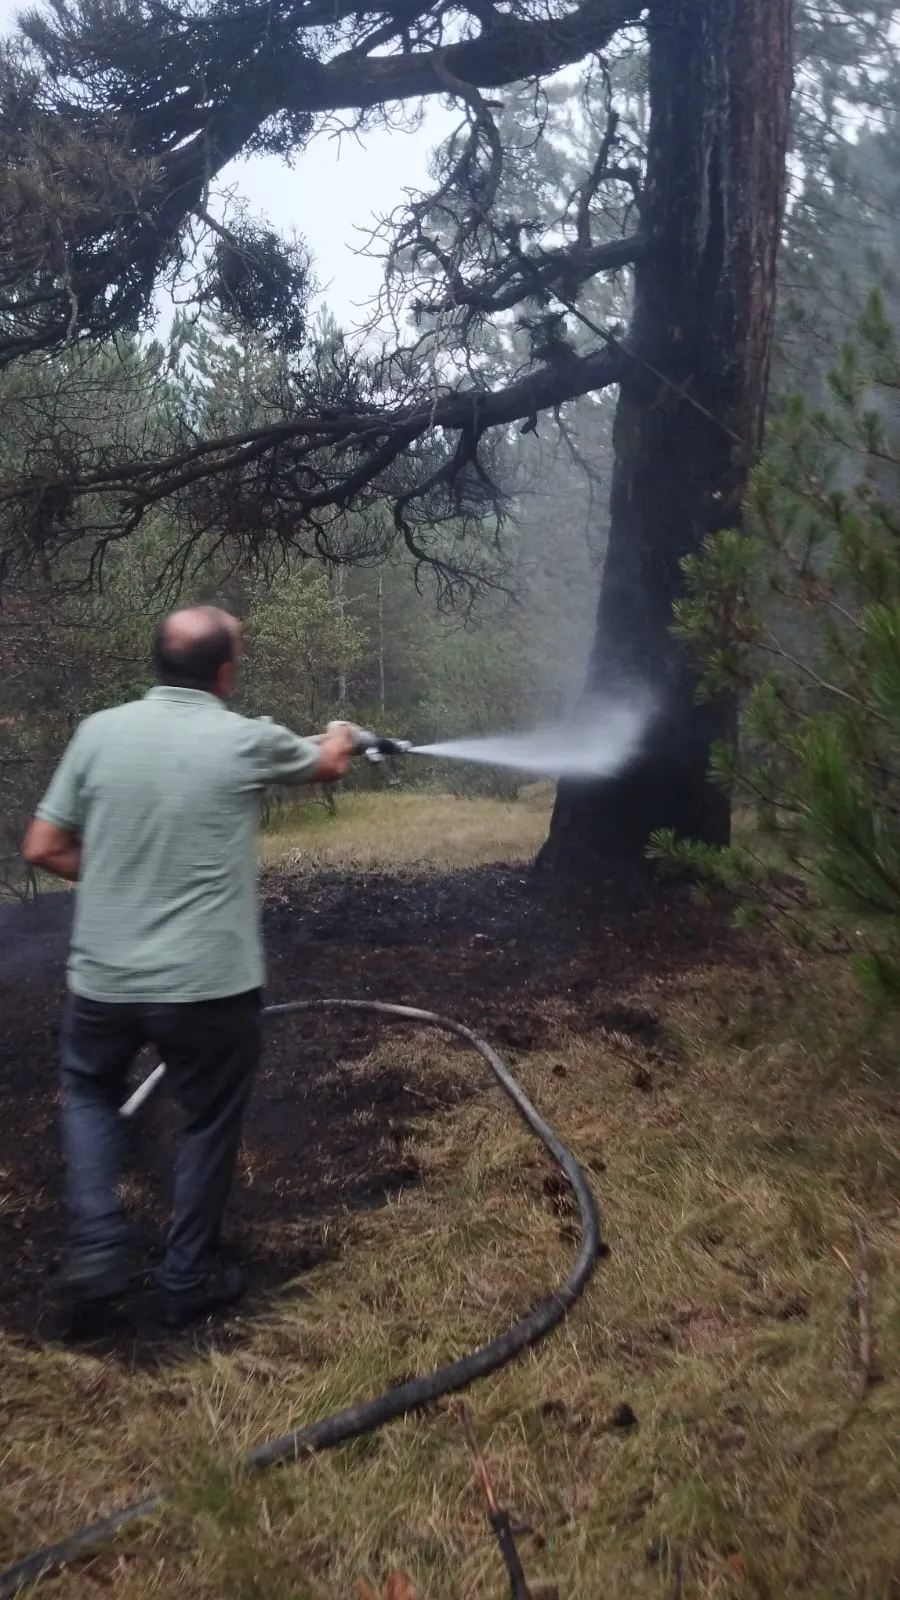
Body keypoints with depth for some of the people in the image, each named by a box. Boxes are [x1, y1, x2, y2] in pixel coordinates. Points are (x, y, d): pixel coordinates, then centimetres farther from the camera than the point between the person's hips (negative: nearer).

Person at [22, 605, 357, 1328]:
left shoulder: (100, 731, -3)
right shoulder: (247, 741, -9)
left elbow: (43, 849, 1)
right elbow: (328, 767, 12)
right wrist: (341, 737, 36)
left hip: (102, 978, 3)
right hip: (210, 985, -3)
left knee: (90, 1091, 29)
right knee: (210, 1124, 18)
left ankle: (97, 1249, 20)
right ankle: (188, 1280, 30)